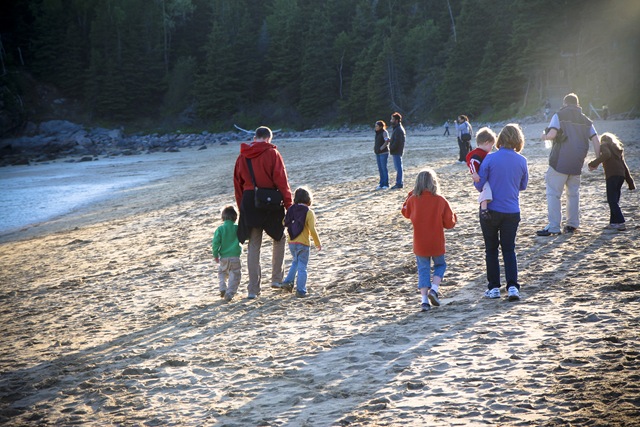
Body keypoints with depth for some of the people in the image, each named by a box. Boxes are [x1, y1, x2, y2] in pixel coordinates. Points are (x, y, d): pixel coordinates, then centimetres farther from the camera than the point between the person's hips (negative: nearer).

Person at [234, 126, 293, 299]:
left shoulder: (242, 157, 6)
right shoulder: (272, 153, -7)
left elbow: (237, 183, 11)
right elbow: (281, 180, -10)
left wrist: (241, 207, 17)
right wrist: (288, 203, -5)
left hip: (249, 202, 3)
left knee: (253, 246, 7)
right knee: (279, 239, 20)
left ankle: (253, 288, 3)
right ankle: (277, 278, 19)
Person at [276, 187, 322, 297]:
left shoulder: (291, 210, 4)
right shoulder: (309, 213, -10)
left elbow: (284, 223, 5)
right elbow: (312, 229, -15)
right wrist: (318, 243, -5)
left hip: (291, 242, 5)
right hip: (303, 243, -5)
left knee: (295, 262, 26)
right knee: (302, 266, 1)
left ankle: (288, 282, 16)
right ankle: (300, 290, 0)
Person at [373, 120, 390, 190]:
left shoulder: (384, 132, -10)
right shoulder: (377, 133, 15)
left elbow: (387, 141, -21)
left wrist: (381, 148, -20)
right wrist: (374, 148, 10)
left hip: (383, 153, -9)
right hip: (378, 153, 9)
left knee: (384, 168, -6)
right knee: (380, 169, 11)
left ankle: (386, 184, -1)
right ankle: (381, 184, 16)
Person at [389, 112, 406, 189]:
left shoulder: (398, 130, -17)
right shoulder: (396, 128, 17)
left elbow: (397, 142, -22)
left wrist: (391, 148, -16)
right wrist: (390, 140, 2)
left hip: (397, 152, -10)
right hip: (396, 152, 10)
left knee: (398, 167, -6)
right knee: (397, 167, 15)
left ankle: (399, 183, -4)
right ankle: (400, 182, 22)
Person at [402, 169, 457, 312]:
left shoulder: (413, 200, -8)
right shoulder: (441, 201, -10)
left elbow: (406, 212, 15)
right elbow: (450, 223, -6)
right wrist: (454, 216, 14)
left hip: (420, 245, 1)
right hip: (437, 244, -1)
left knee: (423, 269, 11)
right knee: (440, 265, 20)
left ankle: (424, 299, -1)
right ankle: (434, 289, -3)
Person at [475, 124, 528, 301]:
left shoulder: (490, 159, -13)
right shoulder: (522, 161, -4)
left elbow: (479, 184, -7)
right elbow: (523, 186, 10)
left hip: (491, 210, -2)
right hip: (512, 211, 2)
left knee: (491, 249, 11)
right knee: (509, 249, 11)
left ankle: (494, 287, 12)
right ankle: (512, 285, -2)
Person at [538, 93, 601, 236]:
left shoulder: (559, 115, 0)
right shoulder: (586, 120, 14)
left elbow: (551, 134, -14)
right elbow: (596, 140, 8)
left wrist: (544, 136, 8)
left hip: (560, 161, -5)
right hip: (577, 164, 5)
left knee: (553, 193, -3)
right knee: (573, 193, 18)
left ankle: (554, 227, -9)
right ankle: (573, 224, 20)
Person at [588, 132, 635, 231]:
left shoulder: (604, 145, 7)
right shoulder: (618, 149, 28)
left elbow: (606, 154, -17)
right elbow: (624, 165, 25)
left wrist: (594, 163, -15)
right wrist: (630, 181, 24)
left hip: (611, 175, -8)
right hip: (621, 175, 8)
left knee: (612, 200, -9)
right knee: (615, 200, 14)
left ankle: (620, 223, -17)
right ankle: (613, 222, 14)